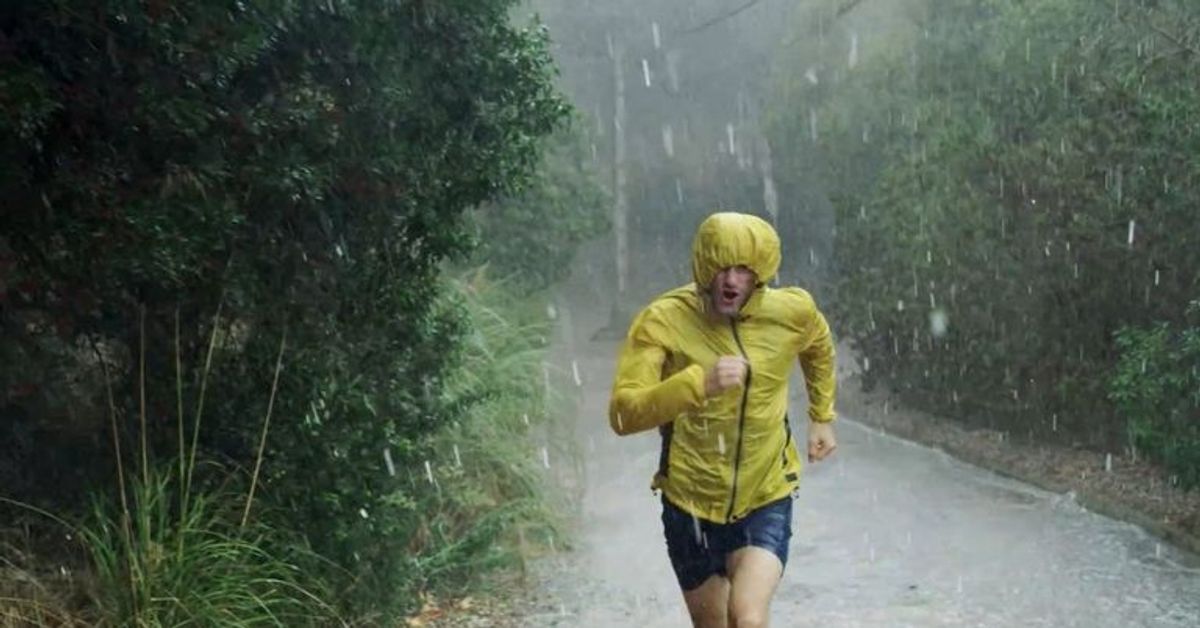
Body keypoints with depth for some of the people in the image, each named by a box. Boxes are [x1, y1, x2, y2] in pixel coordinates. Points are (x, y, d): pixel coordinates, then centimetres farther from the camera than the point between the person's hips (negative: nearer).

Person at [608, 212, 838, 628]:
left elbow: (819, 346, 17)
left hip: (766, 502, 0)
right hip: (691, 504, 0)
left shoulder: (792, 312, -9)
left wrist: (822, 417, 21)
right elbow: (623, 414, -29)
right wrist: (699, 383, -41)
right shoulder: (662, 320, -18)